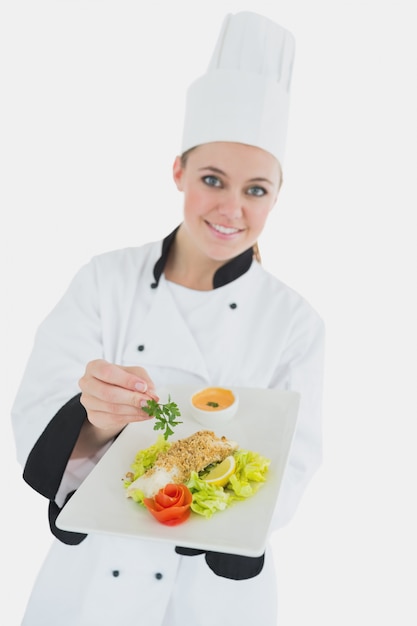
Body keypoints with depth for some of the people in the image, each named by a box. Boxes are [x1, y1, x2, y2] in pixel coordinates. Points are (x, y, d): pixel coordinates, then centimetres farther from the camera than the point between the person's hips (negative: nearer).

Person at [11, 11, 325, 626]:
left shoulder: (294, 322, -11)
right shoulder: (106, 281, -11)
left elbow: (290, 469, -9)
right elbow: (36, 428, -13)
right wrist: (98, 423, -35)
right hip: (89, 575, 1)